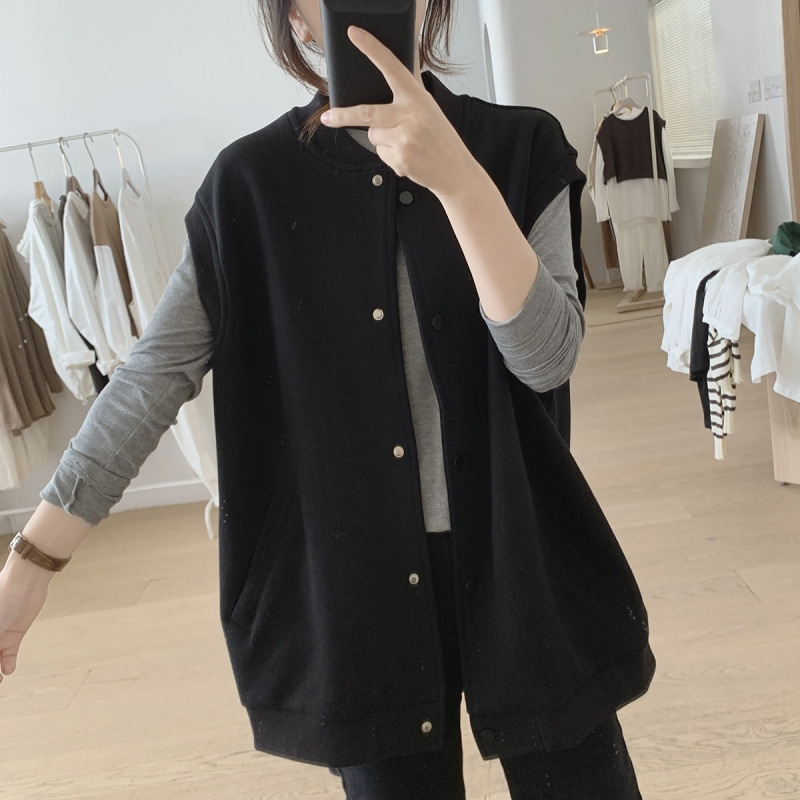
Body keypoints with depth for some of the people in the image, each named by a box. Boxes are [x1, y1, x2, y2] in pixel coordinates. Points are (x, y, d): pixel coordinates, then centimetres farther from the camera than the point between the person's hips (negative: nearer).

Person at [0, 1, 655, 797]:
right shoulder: (251, 182, -3)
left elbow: (547, 354, -15)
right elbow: (154, 373, -3)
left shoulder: (521, 148, -4)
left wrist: (456, 176, -29)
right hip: (346, 583, 0)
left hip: (516, 559, 1)